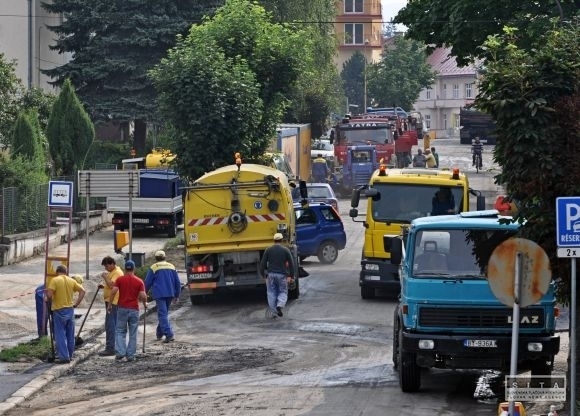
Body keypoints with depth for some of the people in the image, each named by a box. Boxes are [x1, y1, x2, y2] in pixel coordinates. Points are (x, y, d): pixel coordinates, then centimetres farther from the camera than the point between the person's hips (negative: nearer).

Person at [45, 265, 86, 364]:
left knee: (60, 334, -1)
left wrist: (51, 301, 1)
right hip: (70, 309, 5)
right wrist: (76, 303, 7)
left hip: (59, 311, -5)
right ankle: (70, 355, 20)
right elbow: (82, 291, 5)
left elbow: (49, 294, -19)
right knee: (70, 335, 13)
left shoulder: (55, 280, -9)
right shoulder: (72, 281, 6)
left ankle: (64, 357, -6)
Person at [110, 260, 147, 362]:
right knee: (133, 333, 7)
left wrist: (110, 303, 0)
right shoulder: (139, 281, 0)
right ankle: (130, 355, 6)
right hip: (134, 309, 0)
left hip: (122, 308, 0)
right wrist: (145, 304, 12)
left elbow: (113, 291, -11)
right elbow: (143, 296, -8)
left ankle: (120, 352, -7)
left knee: (120, 331, 8)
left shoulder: (119, 279, 0)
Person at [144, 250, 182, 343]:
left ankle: (169, 334, -19)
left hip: (159, 294, -5)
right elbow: (177, 282, 12)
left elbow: (148, 282, 1)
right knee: (164, 313, 19)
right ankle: (159, 333, 29)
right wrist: (177, 295, 20)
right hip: (170, 294, 5)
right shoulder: (172, 267, 11)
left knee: (162, 314, -7)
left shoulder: (154, 268, -2)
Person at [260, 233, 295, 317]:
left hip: (271, 274, 1)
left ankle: (274, 310, 7)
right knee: (283, 292, 10)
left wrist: (263, 274, 11)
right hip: (282, 274, -1)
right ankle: (280, 305, -15)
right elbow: (291, 263, -2)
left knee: (271, 292, 9)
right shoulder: (285, 250, -3)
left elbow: (263, 263, 1)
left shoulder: (268, 250, 1)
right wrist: (291, 275, 5)